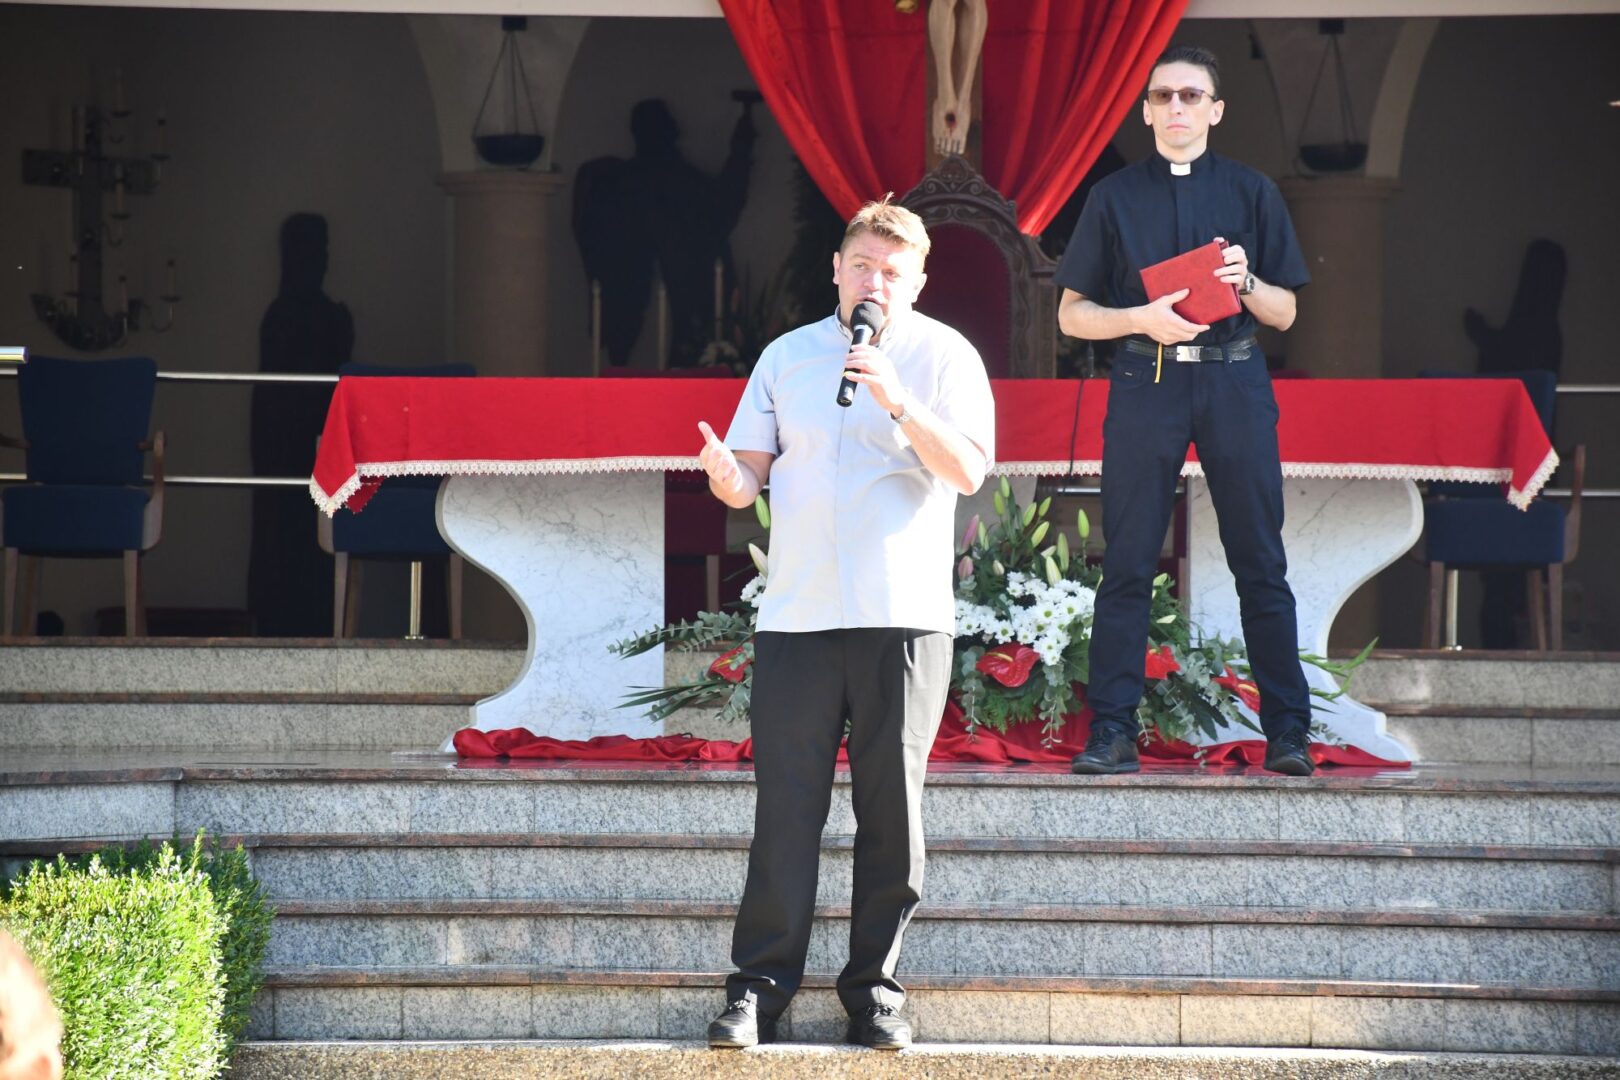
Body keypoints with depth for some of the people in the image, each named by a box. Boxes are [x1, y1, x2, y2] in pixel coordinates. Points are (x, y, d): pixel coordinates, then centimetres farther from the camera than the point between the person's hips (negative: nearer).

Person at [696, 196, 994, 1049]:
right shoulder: (787, 356, 14)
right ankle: (760, 986, 1)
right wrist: (728, 480, -12)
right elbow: (752, 470, 11)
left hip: (904, 617, -2)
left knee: (891, 810, 0)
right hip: (797, 616, 2)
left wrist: (896, 401, -20)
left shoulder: (944, 357, 4)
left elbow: (968, 470, -8)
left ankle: (875, 988, 8)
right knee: (785, 805, -3)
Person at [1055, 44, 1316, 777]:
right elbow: (1072, 314, 8)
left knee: (1260, 563, 0)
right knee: (1127, 564, -2)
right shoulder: (1115, 197, 10)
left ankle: (1287, 731, 2)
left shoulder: (1251, 193, 10)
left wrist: (1246, 283, -9)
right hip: (1145, 381, 0)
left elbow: (1284, 314, 11)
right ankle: (1113, 732, 1)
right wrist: (1142, 318, -9)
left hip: (1234, 383, 0)